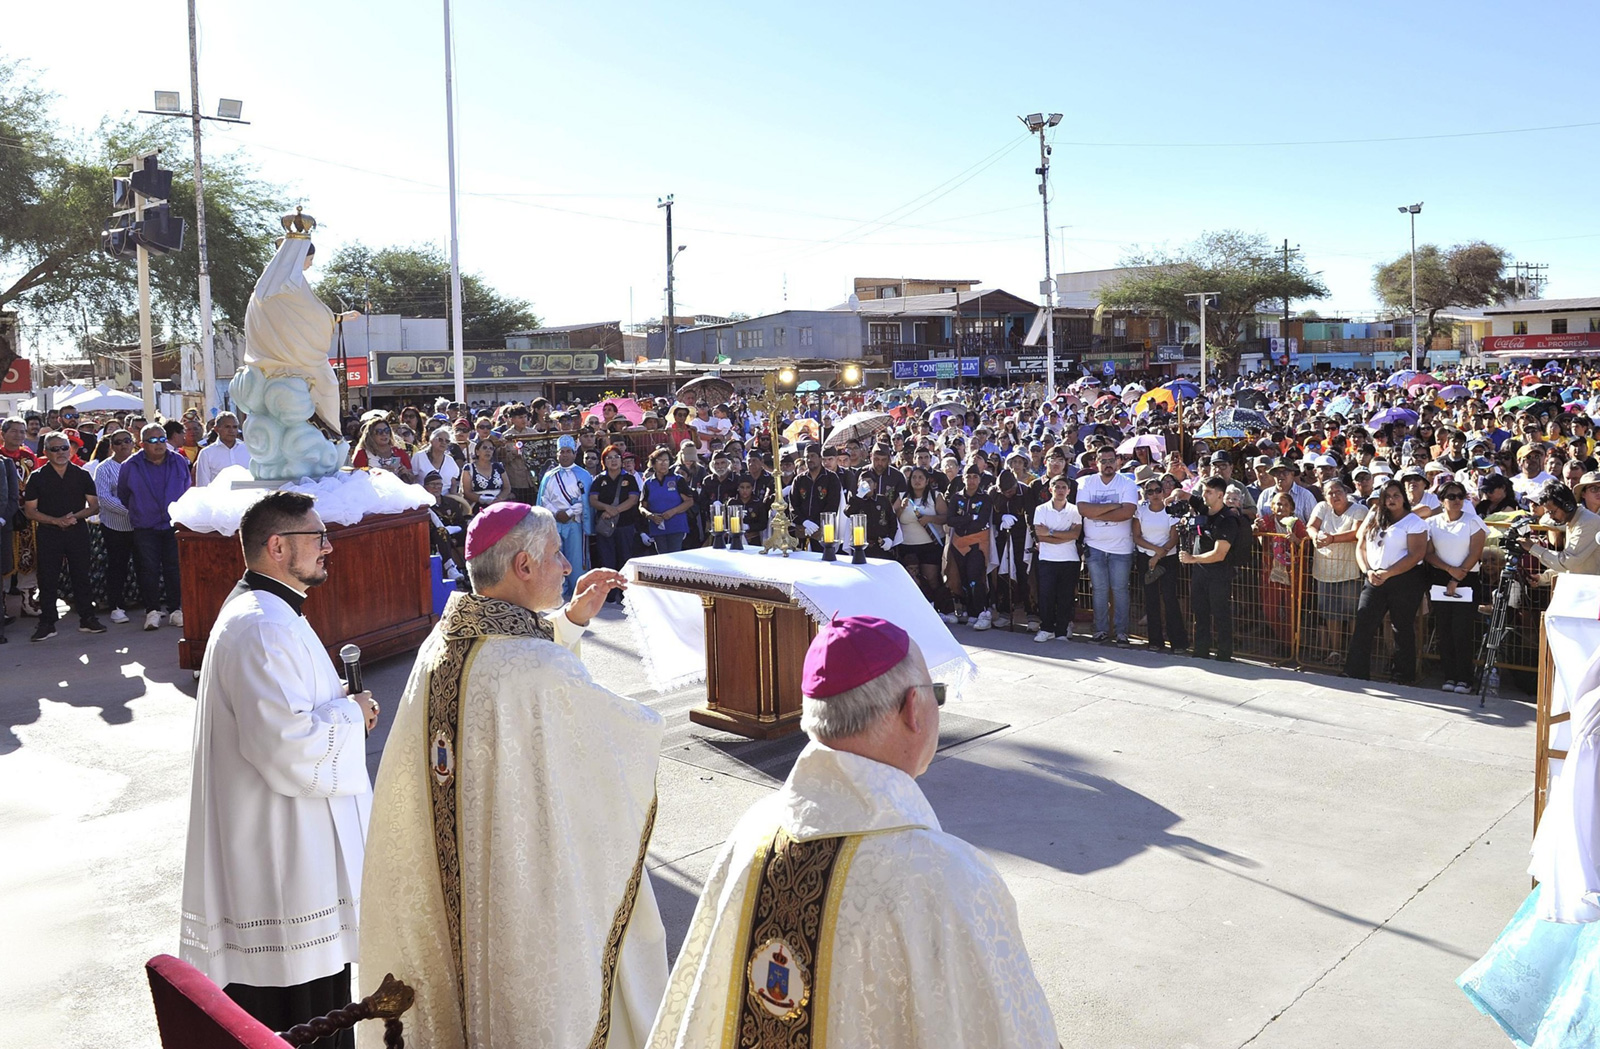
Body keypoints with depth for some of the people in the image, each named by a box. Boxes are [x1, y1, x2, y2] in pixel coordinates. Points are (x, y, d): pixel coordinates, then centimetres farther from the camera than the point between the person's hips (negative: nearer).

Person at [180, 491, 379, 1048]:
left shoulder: (264, 613, 13)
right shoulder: (263, 628, -23)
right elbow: (288, 745, -29)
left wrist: (340, 708, 9)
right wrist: (351, 713, -13)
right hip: (284, 859, -11)